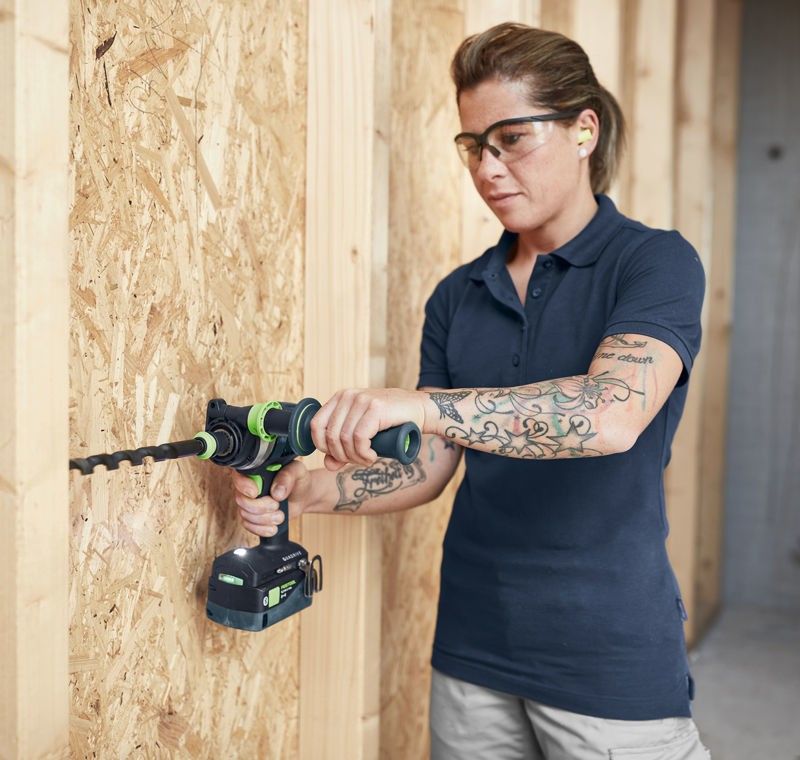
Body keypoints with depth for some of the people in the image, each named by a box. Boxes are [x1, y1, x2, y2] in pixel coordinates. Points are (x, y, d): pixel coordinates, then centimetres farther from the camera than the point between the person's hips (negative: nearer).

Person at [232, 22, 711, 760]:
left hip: (610, 656, -4)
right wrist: (312, 489, -9)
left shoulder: (654, 263, -9)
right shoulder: (459, 296, 7)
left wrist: (418, 405, -34)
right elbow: (429, 467, 7)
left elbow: (612, 416, -27)